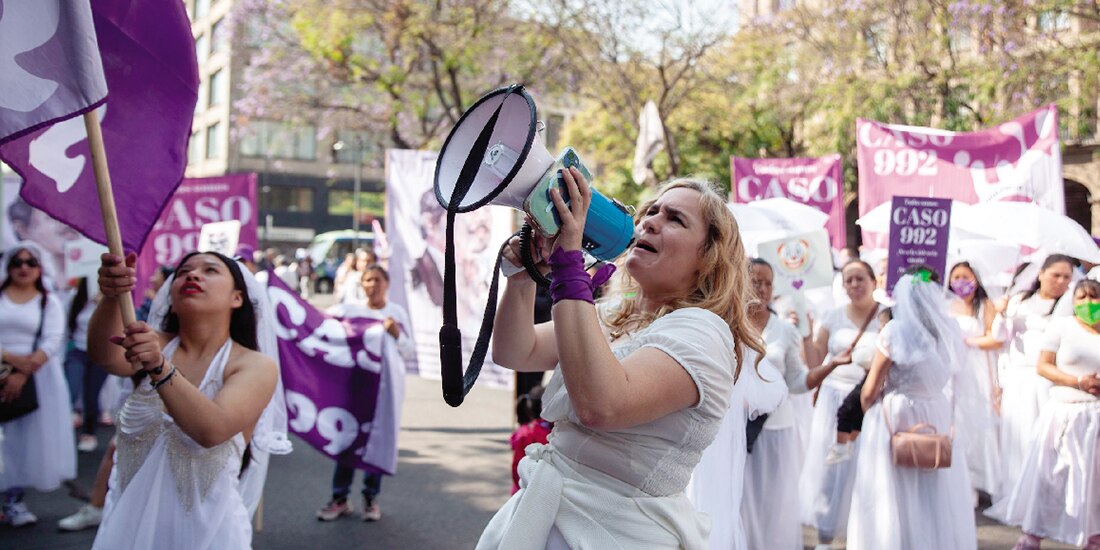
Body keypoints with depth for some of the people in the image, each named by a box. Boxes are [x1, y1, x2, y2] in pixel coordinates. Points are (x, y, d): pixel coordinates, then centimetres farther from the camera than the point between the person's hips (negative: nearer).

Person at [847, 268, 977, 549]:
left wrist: (867, 411, 7)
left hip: (896, 419, -5)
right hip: (939, 417, 5)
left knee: (895, 499, 6)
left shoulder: (895, 331, -14)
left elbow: (870, 392, -9)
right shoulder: (950, 330, 1)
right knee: (938, 498, 15)